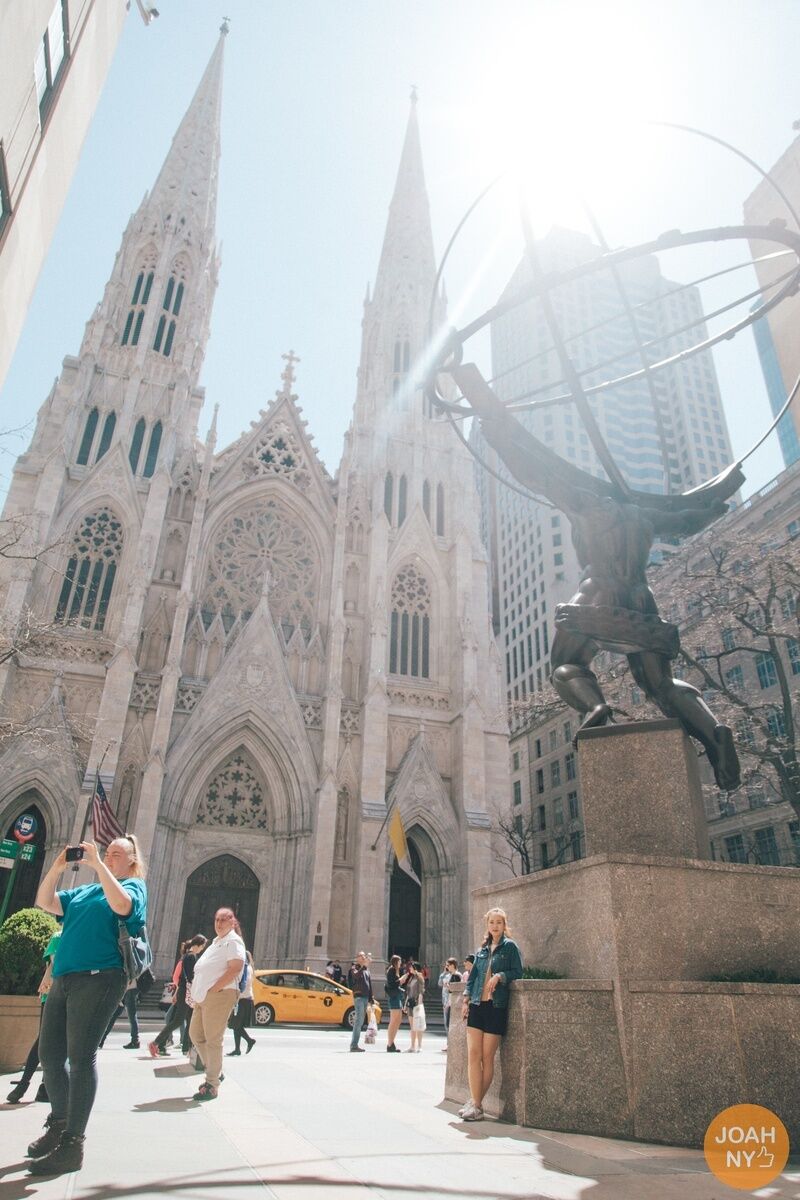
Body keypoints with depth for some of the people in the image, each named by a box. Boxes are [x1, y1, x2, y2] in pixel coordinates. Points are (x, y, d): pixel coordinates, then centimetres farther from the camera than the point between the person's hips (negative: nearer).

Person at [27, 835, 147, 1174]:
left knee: (81, 1057, -7)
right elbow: (45, 902, 18)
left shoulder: (134, 886, 2)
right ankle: (59, 1125, 30)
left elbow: (122, 906, -22)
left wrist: (98, 864, -20)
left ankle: (72, 1145, 0)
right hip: (63, 979, 8)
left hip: (98, 979, -8)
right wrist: (57, 867, 4)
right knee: (49, 1054, 12)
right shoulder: (84, 891, 24)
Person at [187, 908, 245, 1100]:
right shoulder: (216, 942, 22)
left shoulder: (233, 941, -7)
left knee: (213, 1040, -6)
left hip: (219, 996, -10)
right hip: (202, 997, 10)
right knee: (195, 1034, 14)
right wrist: (197, 991, 13)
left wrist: (214, 989, -19)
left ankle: (212, 1086, 2)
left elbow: (236, 967, -20)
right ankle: (213, 1072, 28)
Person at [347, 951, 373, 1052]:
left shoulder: (366, 970, 21)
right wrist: (363, 967, -35)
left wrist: (371, 998, 20)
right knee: (359, 1021, -15)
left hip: (365, 997, 8)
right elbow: (356, 976, -26)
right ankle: (354, 1045, -16)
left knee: (360, 1021, 9)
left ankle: (354, 1044, 14)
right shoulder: (354, 968, -1)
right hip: (358, 996, -8)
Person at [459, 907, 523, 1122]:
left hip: (496, 1007, -4)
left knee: (487, 1058, 1)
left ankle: (476, 1104, 10)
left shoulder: (510, 947, 1)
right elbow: (472, 975, 16)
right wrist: (466, 999, 7)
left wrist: (500, 976, -18)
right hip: (477, 1006, 4)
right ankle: (475, 1103, 3)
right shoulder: (482, 950, 14)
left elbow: (517, 972, -3)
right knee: (473, 1055, -2)